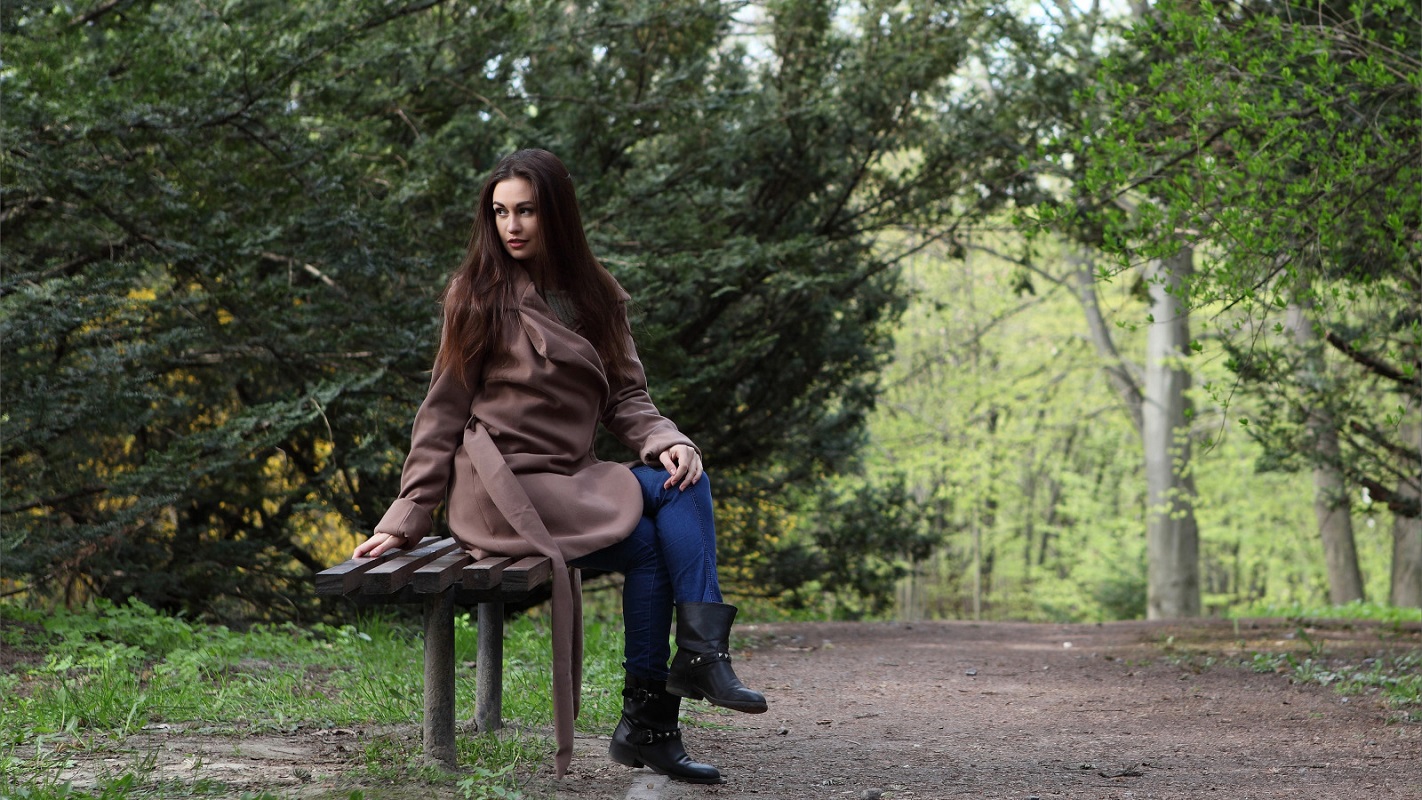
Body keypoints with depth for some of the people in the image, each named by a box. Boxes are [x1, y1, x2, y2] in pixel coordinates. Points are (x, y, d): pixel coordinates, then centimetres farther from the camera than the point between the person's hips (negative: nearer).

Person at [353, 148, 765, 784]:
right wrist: (404, 519, -5)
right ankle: (644, 725, -15)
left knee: (685, 483, -20)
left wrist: (664, 442, -13)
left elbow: (625, 396, 10)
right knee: (648, 542, -22)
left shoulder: (596, 297, 14)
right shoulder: (479, 295, 0)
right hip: (501, 488, -5)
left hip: (573, 479, 5)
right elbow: (443, 413, 1)